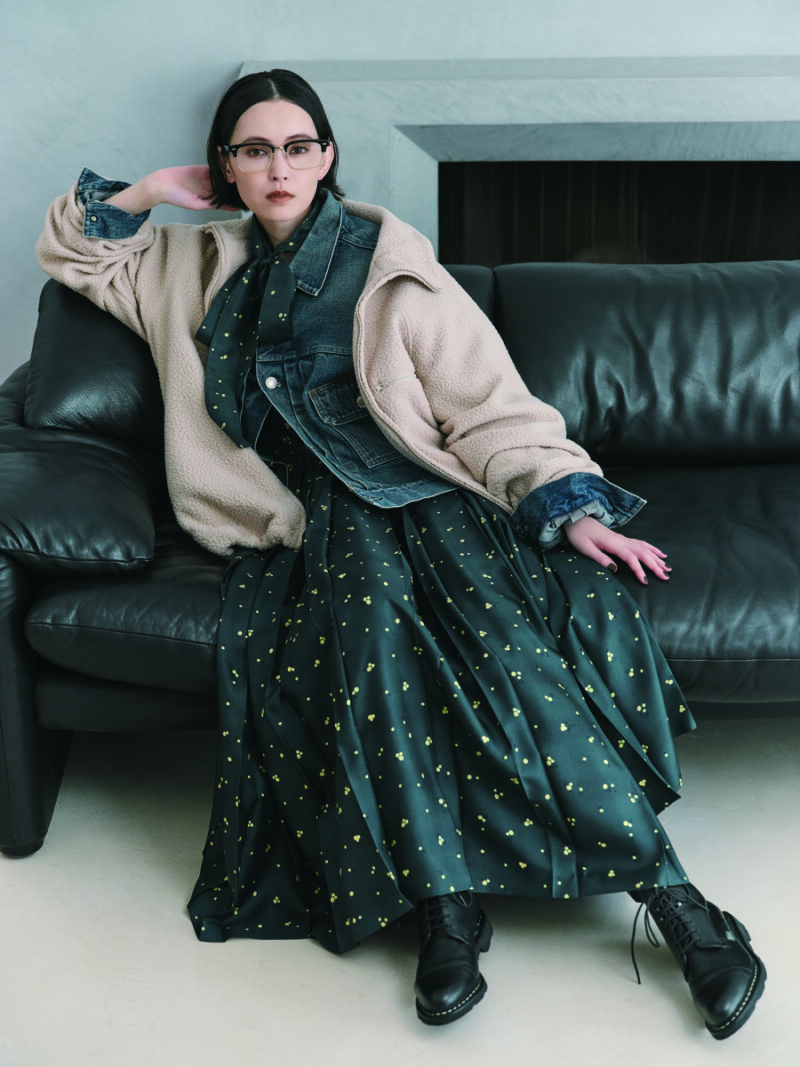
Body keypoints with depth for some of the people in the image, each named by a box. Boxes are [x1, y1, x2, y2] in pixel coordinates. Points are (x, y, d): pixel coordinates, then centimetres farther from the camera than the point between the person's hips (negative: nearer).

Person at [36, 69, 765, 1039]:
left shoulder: (386, 264, 7)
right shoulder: (203, 269, 20)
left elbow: (490, 407, 0)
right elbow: (70, 248, 33)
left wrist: (570, 507, -14)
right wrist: (154, 190, 16)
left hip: (432, 495, -1)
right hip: (322, 519, 2)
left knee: (505, 631, -31)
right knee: (369, 605, -34)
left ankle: (670, 895, -26)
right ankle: (446, 908, -34)